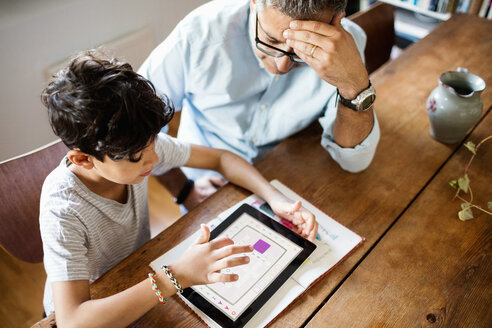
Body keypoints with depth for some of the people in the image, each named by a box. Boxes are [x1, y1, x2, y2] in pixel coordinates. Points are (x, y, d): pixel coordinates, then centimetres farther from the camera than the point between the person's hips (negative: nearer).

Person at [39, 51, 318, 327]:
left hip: (138, 280, 5)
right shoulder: (62, 208, -33)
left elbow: (221, 159, -10)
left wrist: (276, 198, -24)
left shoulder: (136, 145, -20)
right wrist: (176, 277, -44)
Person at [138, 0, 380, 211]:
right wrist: (182, 189, -9)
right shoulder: (199, 33, -24)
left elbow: (354, 161, -19)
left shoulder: (345, 44, -19)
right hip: (207, 187, -1)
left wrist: (354, 83, -36)